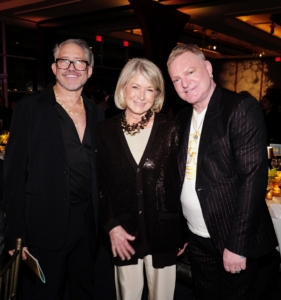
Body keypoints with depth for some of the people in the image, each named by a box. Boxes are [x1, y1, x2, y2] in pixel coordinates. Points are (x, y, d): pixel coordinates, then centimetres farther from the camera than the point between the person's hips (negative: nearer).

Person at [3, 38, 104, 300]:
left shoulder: (96, 113, 6)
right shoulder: (29, 108, -7)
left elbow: (100, 169, 10)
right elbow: (14, 173, -10)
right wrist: (16, 236, -12)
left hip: (87, 224, 5)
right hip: (44, 226, -4)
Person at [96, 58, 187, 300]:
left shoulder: (171, 129, -5)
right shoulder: (106, 131, -1)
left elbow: (183, 180, 0)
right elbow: (100, 184, 3)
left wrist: (184, 232, 2)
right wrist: (111, 226, -5)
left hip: (163, 233, 0)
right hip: (124, 235, 1)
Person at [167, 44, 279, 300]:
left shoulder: (242, 108, -14)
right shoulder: (183, 117, 7)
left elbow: (254, 177, -20)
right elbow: (184, 176, 8)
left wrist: (237, 245, -20)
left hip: (233, 241, -6)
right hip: (197, 239, 6)